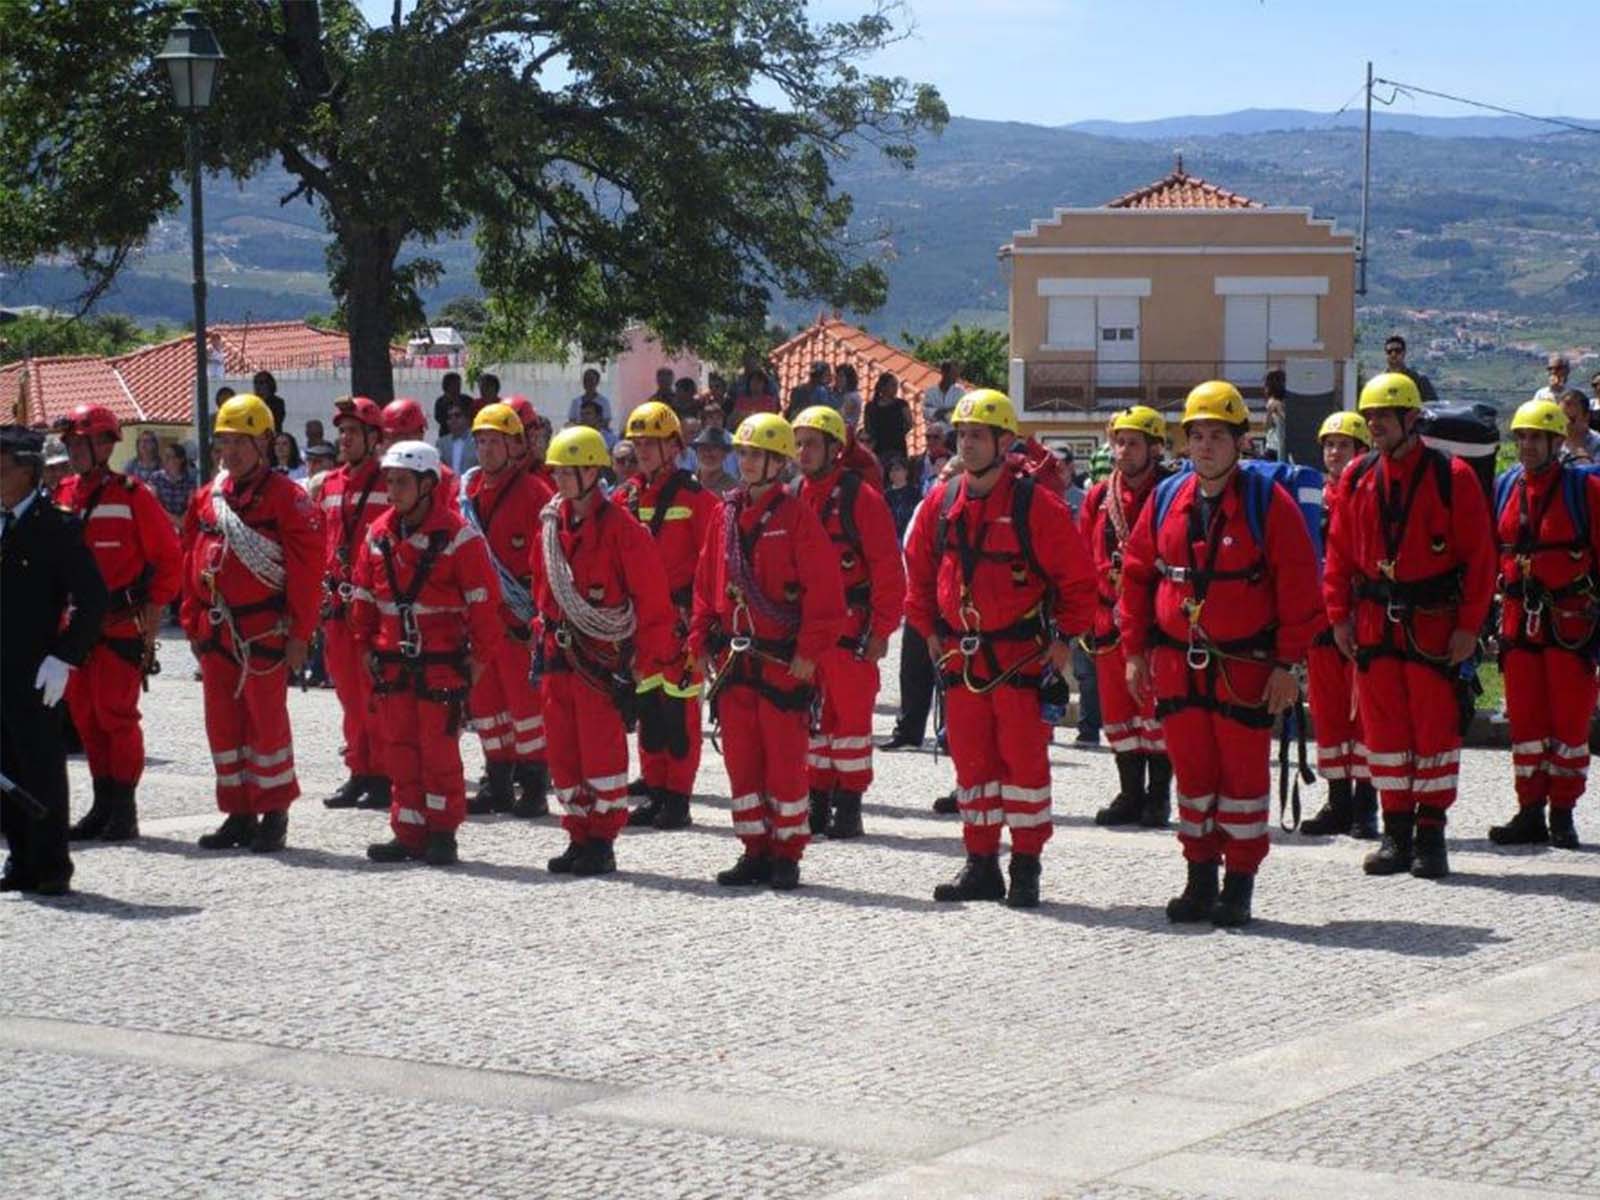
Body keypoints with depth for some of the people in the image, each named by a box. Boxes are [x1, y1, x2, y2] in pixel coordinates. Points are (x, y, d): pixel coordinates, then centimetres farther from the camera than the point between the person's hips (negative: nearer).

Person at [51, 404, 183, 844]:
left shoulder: (132, 495, -9)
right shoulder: (62, 496, 9)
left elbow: (170, 556, -7)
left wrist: (155, 606, -10)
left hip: (122, 623, -7)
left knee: (115, 714, -6)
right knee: (84, 714, 10)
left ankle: (125, 810, 2)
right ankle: (103, 805, 19)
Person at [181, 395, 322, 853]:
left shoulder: (286, 497, -8)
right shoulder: (207, 497, 12)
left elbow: (307, 567, -12)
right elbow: (192, 562, 16)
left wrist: (299, 633, -15)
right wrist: (193, 623, 12)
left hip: (264, 630, -7)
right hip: (217, 629, 7)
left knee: (266, 721, -1)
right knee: (222, 723, 9)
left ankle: (274, 815, 9)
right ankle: (238, 814, 19)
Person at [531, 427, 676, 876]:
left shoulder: (619, 527, -12)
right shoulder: (550, 521, 8)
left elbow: (652, 598, -11)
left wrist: (648, 662, -12)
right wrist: (543, 637, 18)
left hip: (602, 654, -7)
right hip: (558, 652, 7)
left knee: (602, 749, -3)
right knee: (562, 749, 8)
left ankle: (602, 842, 6)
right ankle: (578, 836, 18)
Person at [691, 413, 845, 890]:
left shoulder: (796, 517, -8)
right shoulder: (727, 515, 10)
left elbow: (825, 590, -11)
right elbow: (706, 583, 15)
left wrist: (809, 653, -14)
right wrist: (702, 644, 8)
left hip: (783, 662, -6)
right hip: (733, 662, 6)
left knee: (784, 762, 0)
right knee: (741, 760, 9)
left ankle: (787, 855, 9)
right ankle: (755, 851, 18)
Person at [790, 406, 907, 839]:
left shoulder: (860, 498, -9)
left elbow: (888, 568, -10)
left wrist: (882, 629, -13)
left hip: (849, 625, -6)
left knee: (850, 715, 0)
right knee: (809, 716, 9)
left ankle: (848, 805, 5)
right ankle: (817, 801, 17)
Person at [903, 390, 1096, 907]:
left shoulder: (1036, 505, -10)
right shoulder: (940, 502, 6)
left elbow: (1079, 577, -5)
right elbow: (918, 569, 18)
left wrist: (1064, 637, -5)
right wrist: (929, 629, 13)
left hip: (1022, 655, -5)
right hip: (961, 656, 5)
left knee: (1024, 759, -3)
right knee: (971, 760, 9)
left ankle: (1025, 868, 4)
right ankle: (981, 865, 17)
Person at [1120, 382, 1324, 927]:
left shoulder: (1269, 503, -6)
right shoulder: (1165, 500, 7)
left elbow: (1299, 587, -7)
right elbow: (1136, 575, 13)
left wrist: (1288, 662, -10)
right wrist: (1135, 650, 8)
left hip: (1245, 668, -4)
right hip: (1177, 665, 4)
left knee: (1244, 775, 2)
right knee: (1192, 773, 9)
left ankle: (1239, 888, 10)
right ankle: (1200, 881, 19)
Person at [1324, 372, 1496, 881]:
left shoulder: (1452, 477, -5)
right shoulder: (1356, 479, 6)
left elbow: (1479, 555, -5)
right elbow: (1339, 552, 10)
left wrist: (1469, 624, -10)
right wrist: (1339, 615, 2)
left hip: (1434, 623, -4)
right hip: (1375, 623, 4)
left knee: (1435, 726, -1)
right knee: (1383, 726, 6)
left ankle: (1431, 835, 8)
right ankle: (1396, 834, 14)